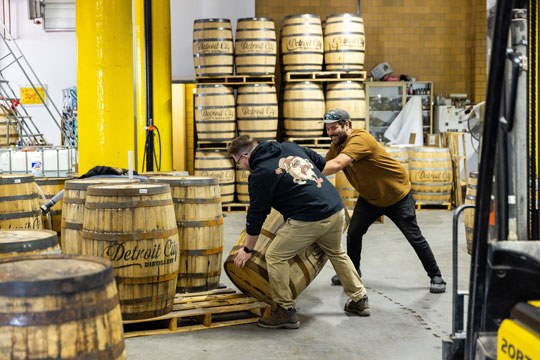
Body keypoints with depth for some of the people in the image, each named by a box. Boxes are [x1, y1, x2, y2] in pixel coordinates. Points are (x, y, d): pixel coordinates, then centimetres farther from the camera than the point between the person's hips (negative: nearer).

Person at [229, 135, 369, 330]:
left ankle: (286, 311, 7)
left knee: (275, 256, 4)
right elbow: (322, 163, 24)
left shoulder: (259, 174, -5)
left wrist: (248, 250, 12)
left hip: (308, 219, -8)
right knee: (336, 253, 30)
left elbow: (256, 216, 1)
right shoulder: (289, 147, 15)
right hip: (337, 210, 8)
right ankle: (359, 300, 37)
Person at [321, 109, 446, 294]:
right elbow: (324, 165, -6)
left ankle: (435, 276, 15)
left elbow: (337, 165, -44)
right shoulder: (337, 146, -2)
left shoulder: (360, 139, -32)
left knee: (414, 237, 0)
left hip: (397, 195, -7)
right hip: (369, 198, 7)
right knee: (353, 233, 1)